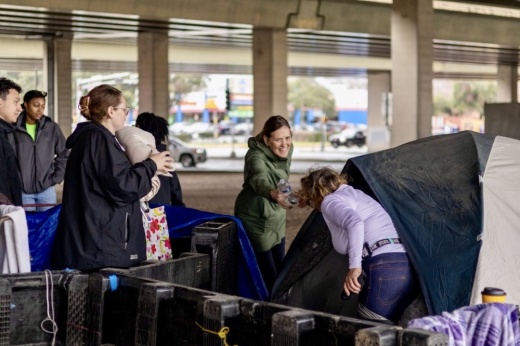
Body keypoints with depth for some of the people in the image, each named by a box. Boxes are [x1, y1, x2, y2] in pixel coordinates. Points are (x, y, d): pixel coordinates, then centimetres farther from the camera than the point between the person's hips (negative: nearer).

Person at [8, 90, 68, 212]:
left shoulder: (52, 127, 2)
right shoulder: (14, 129, -3)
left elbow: (64, 155, 9)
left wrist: (55, 178, 2)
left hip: (46, 189, 1)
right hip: (23, 190, -1)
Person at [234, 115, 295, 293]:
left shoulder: (287, 149, -7)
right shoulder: (256, 156, -30)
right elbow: (259, 180, -52)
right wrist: (272, 194, -71)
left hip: (276, 220, 7)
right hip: (255, 222, -7)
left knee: (280, 273, 16)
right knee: (268, 277, -4)